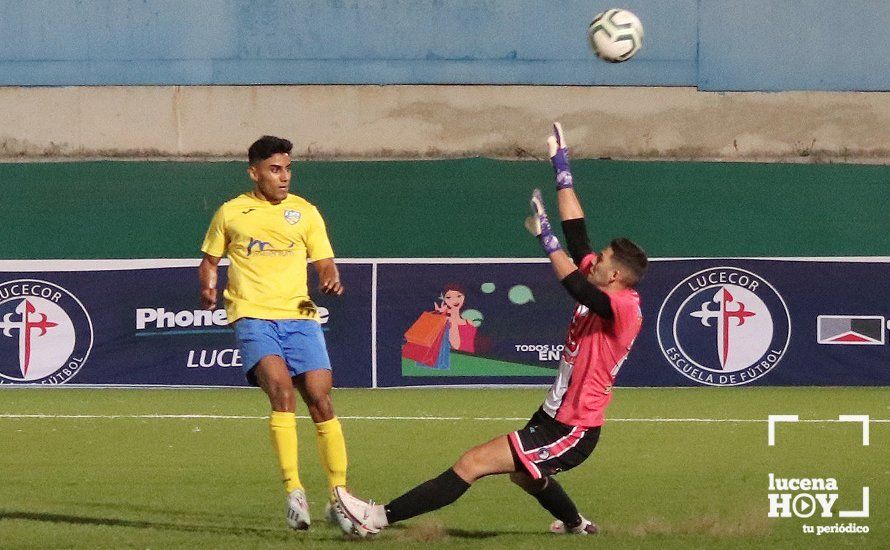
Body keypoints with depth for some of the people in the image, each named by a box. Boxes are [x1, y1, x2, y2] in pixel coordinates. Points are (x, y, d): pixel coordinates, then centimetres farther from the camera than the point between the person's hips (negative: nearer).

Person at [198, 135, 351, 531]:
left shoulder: (305, 213, 12)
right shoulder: (230, 213, 10)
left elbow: (325, 264, 14)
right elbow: (210, 259, 19)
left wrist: (331, 281, -10)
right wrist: (208, 288, -2)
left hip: (299, 317, 2)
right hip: (253, 317, -2)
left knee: (321, 402, -6)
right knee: (282, 390, -25)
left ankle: (337, 496, 5)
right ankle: (293, 491, -27)